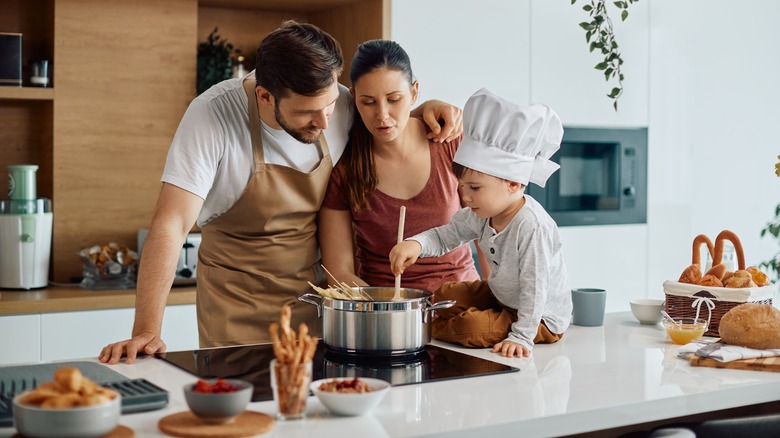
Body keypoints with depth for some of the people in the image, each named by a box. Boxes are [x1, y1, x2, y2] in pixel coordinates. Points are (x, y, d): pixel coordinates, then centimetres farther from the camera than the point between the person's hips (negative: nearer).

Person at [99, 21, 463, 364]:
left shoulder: (339, 105, -9)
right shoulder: (212, 115, -22)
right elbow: (171, 225, -25)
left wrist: (425, 109, -8)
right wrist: (146, 332, -31)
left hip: (315, 294, 4)